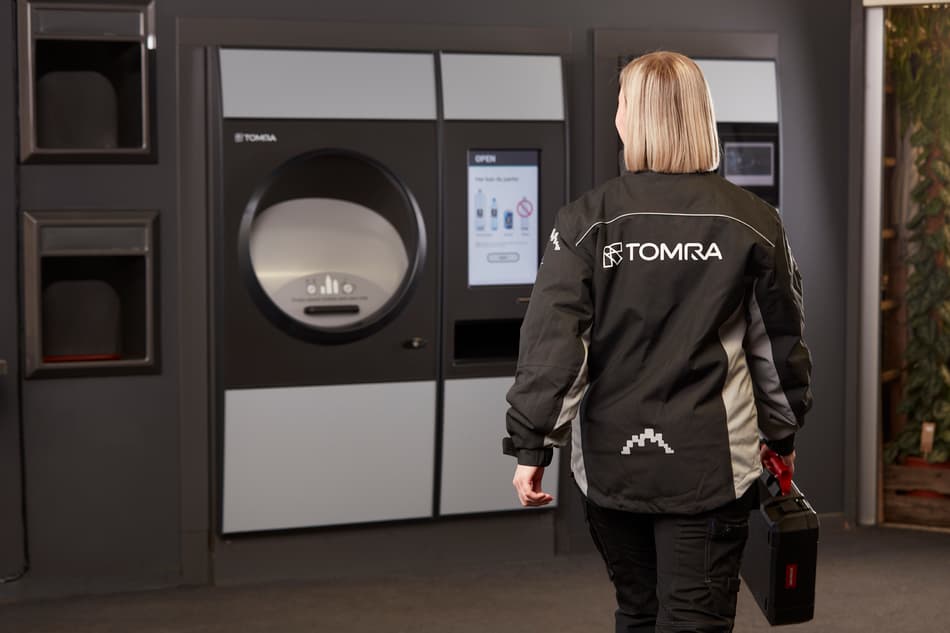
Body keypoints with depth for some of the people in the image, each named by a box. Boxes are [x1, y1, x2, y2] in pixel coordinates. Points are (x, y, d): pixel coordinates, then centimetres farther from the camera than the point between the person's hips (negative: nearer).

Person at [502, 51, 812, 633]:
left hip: (611, 460, 1)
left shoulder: (585, 221, -5)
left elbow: (551, 341, -9)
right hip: (710, 464, -1)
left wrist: (531, 447, -3)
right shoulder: (752, 222, -1)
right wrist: (782, 433, 20)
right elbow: (780, 340, 7)